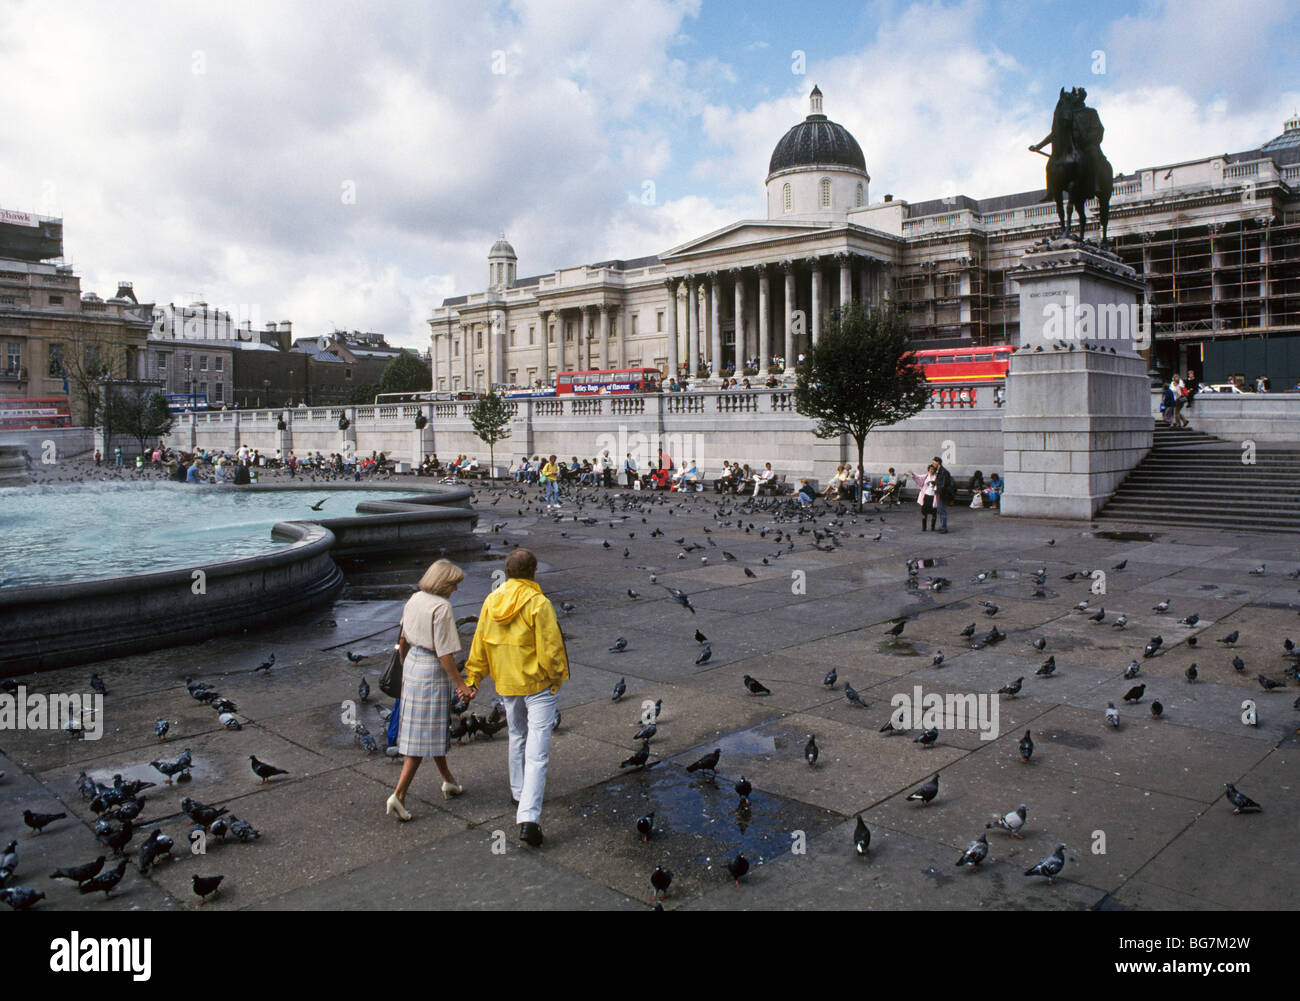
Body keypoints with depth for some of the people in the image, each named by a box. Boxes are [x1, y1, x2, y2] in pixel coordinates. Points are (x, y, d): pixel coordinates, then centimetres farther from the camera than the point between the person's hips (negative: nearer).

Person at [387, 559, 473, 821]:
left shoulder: (414, 599, 4)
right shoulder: (442, 607, -20)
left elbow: (403, 640, 13)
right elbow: (444, 653, -22)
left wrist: (405, 666, 27)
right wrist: (461, 684, -16)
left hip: (413, 664, 9)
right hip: (433, 671, -9)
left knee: (433, 728, 19)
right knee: (424, 733, -2)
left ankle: (449, 781, 34)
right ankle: (399, 795, -4)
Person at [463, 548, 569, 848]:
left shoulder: (491, 602, -1)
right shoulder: (538, 603, -19)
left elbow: (480, 644, 6)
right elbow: (550, 647, -18)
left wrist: (473, 679, 14)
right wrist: (556, 677, -1)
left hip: (508, 683, 6)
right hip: (539, 685, -6)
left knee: (517, 737, 27)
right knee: (538, 750, -5)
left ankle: (519, 792, 44)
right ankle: (528, 818, -12)